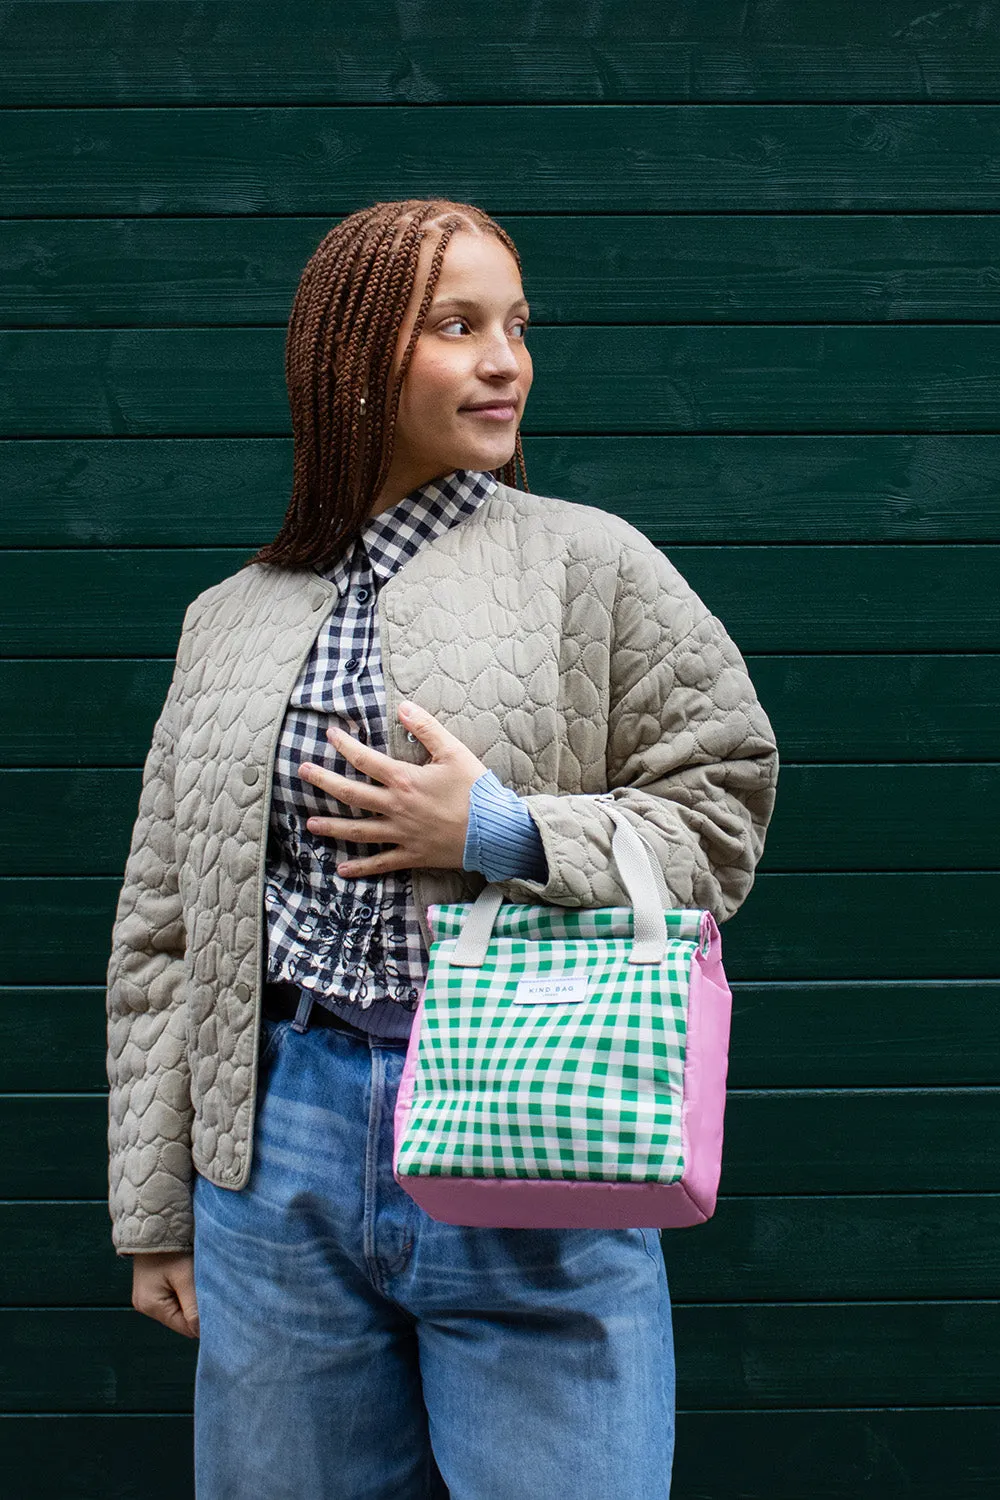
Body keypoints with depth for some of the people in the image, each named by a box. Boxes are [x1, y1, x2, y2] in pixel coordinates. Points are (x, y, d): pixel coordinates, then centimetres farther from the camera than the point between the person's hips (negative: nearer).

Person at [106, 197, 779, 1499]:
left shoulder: (592, 564, 2)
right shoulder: (229, 619, 11)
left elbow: (722, 814, 1)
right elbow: (164, 931, 13)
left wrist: (503, 836, -13)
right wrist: (155, 1209, 11)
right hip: (280, 1158, 3)